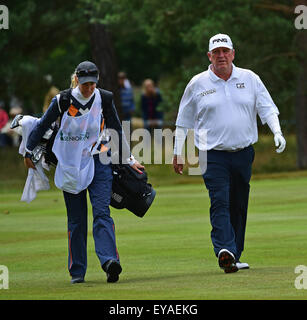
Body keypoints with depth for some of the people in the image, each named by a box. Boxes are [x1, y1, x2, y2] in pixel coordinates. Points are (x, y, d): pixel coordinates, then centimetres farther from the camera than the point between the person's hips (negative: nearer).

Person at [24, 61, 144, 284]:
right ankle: (77, 271, 11)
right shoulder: (62, 101, -6)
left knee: (101, 212, -16)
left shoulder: (104, 100, -2)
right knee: (76, 219, 4)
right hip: (70, 165, 0)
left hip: (98, 162, 0)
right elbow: (42, 126, 7)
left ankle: (109, 260, -30)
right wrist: (29, 152, 12)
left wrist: (128, 159, 12)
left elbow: (117, 131, 9)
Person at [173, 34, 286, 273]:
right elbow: (184, 121, 11)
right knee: (220, 202, -18)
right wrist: (178, 153, 9)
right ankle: (225, 251, -30)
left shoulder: (249, 79, 7)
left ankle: (235, 256, 15)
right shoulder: (198, 84, 4)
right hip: (213, 155, -3)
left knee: (239, 206, 7)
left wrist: (277, 132, -11)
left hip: (244, 154, 3)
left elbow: (267, 108, 7)